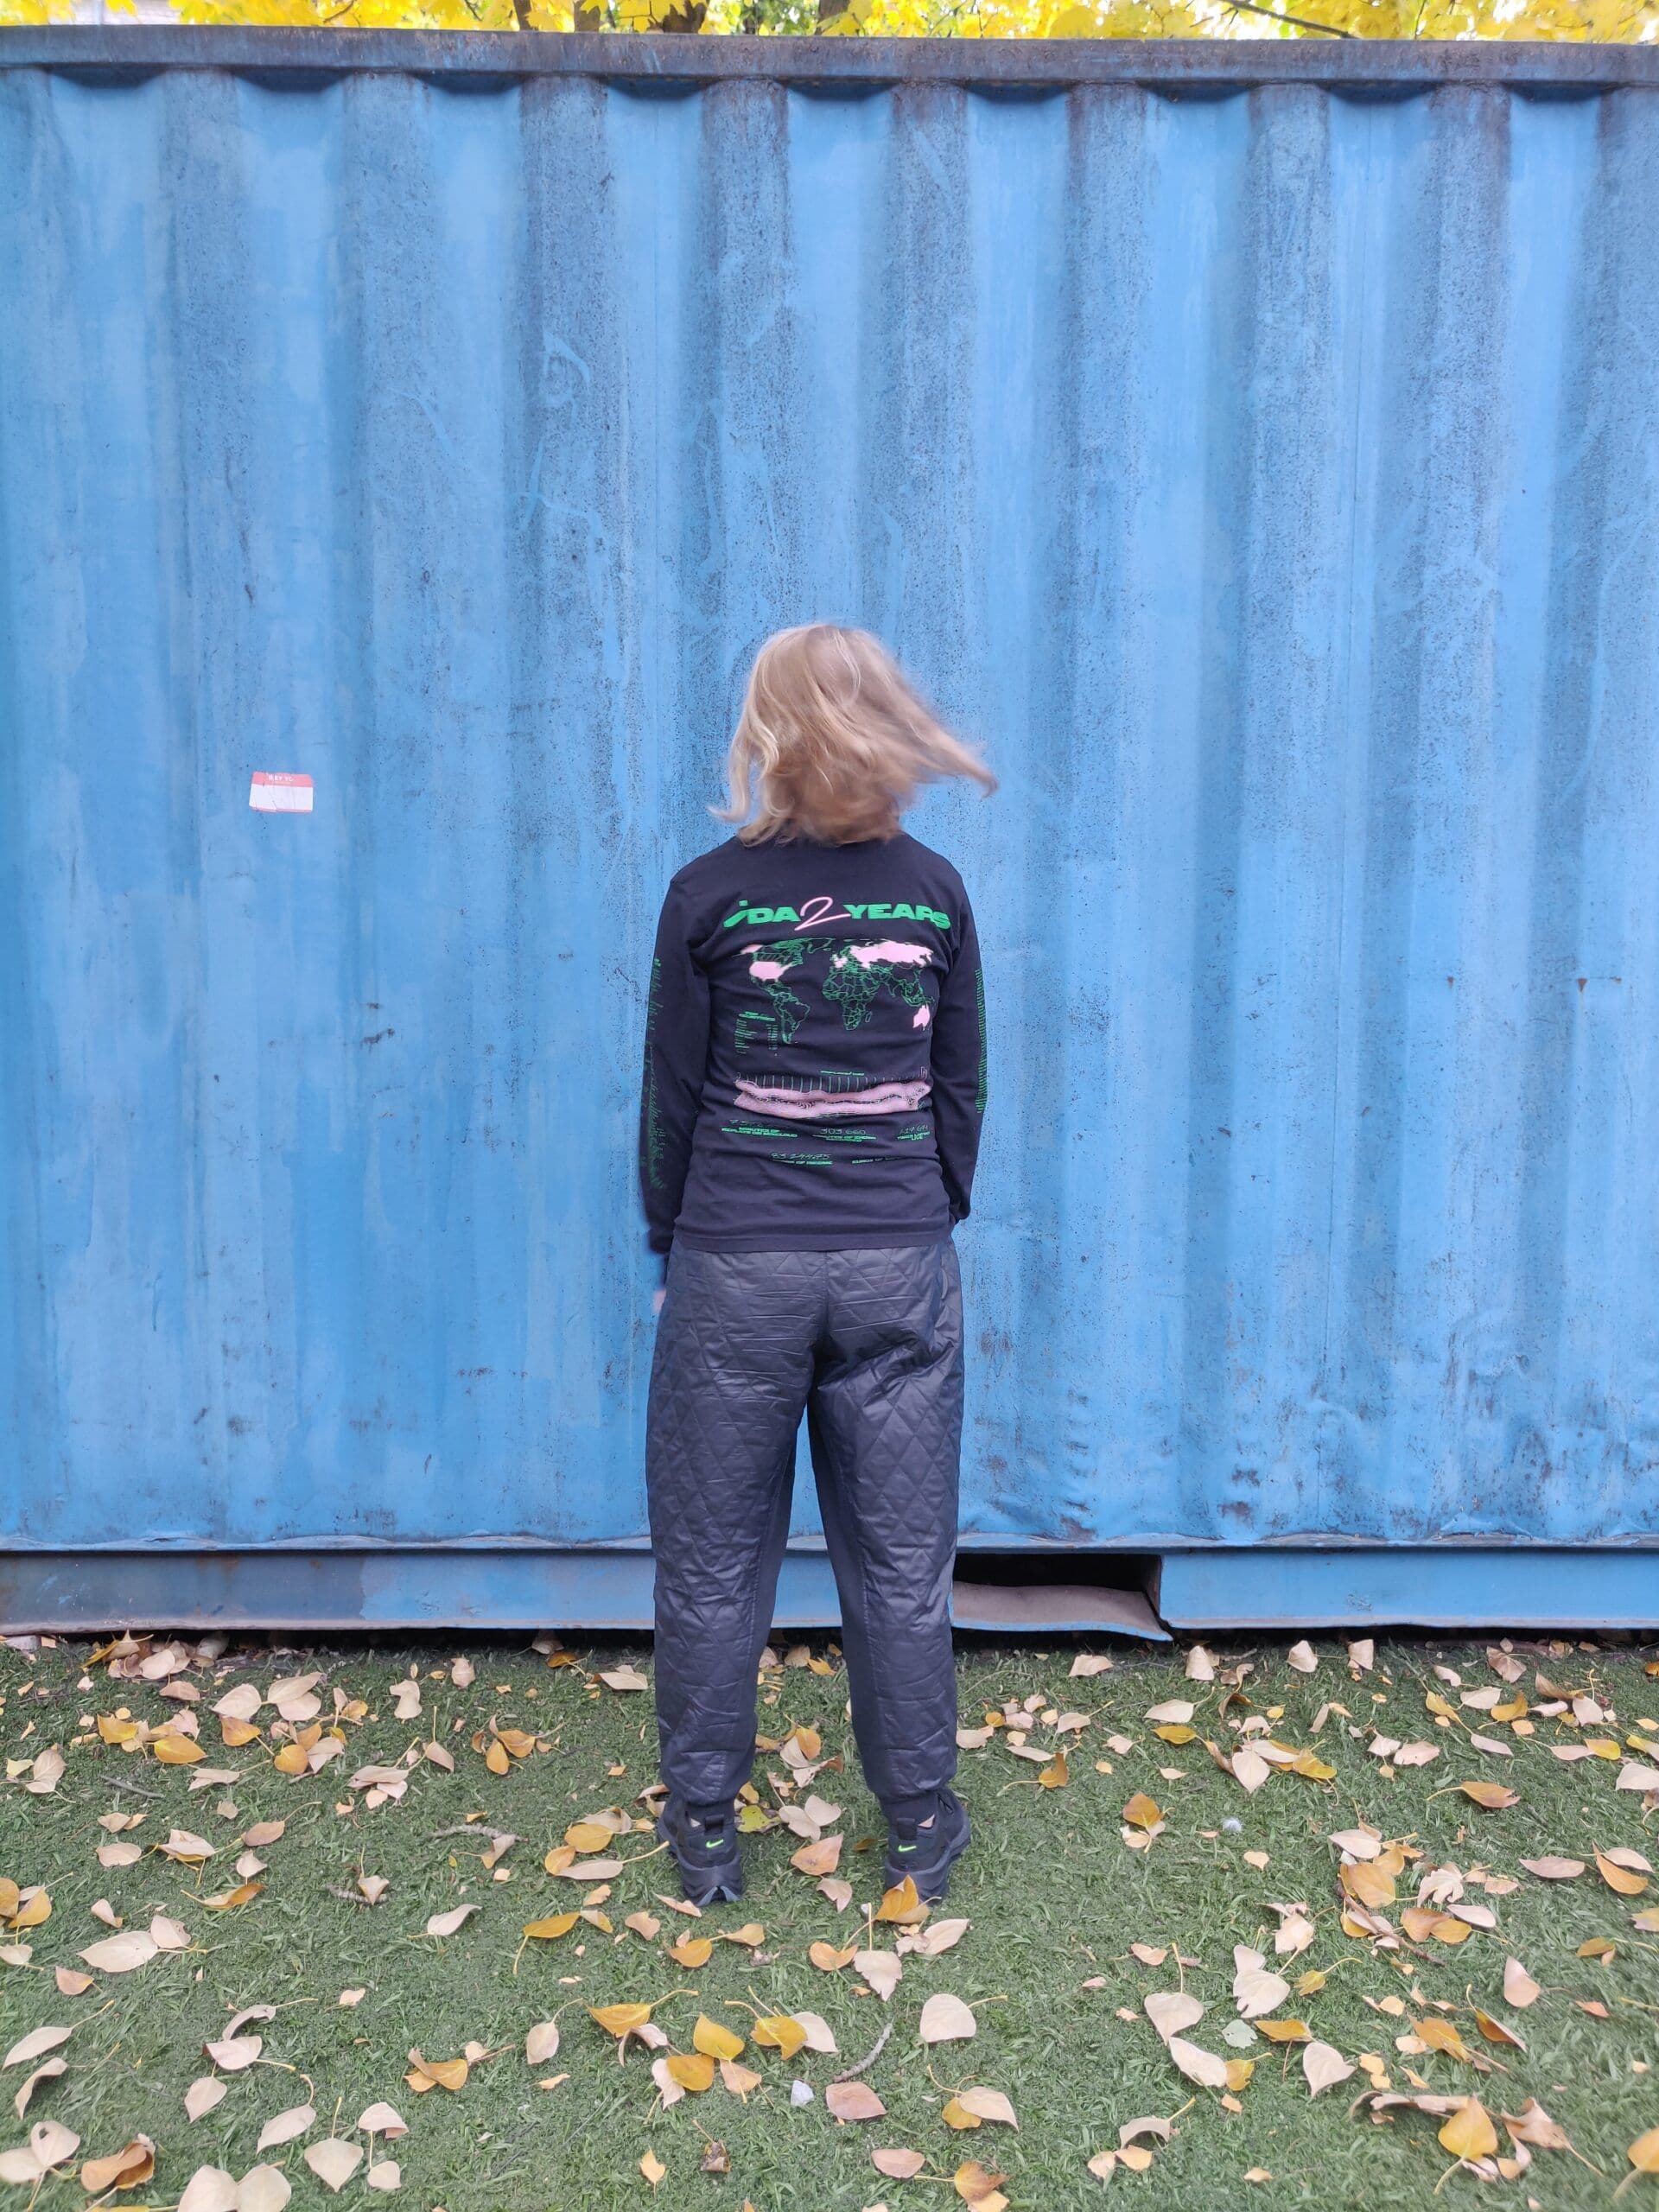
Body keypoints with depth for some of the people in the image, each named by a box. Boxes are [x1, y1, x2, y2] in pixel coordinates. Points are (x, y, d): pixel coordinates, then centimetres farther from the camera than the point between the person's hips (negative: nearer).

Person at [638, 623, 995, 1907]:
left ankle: (704, 1828, 25)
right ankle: (920, 1823, 27)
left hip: (736, 1267, -1)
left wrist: (672, 1246, 12)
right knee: (902, 1558, 12)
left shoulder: (710, 895, -4)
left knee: (715, 1559, 12)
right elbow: (962, 1090, 6)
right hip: (899, 1265, 2)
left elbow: (673, 1094, 0)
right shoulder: (933, 894, 1)